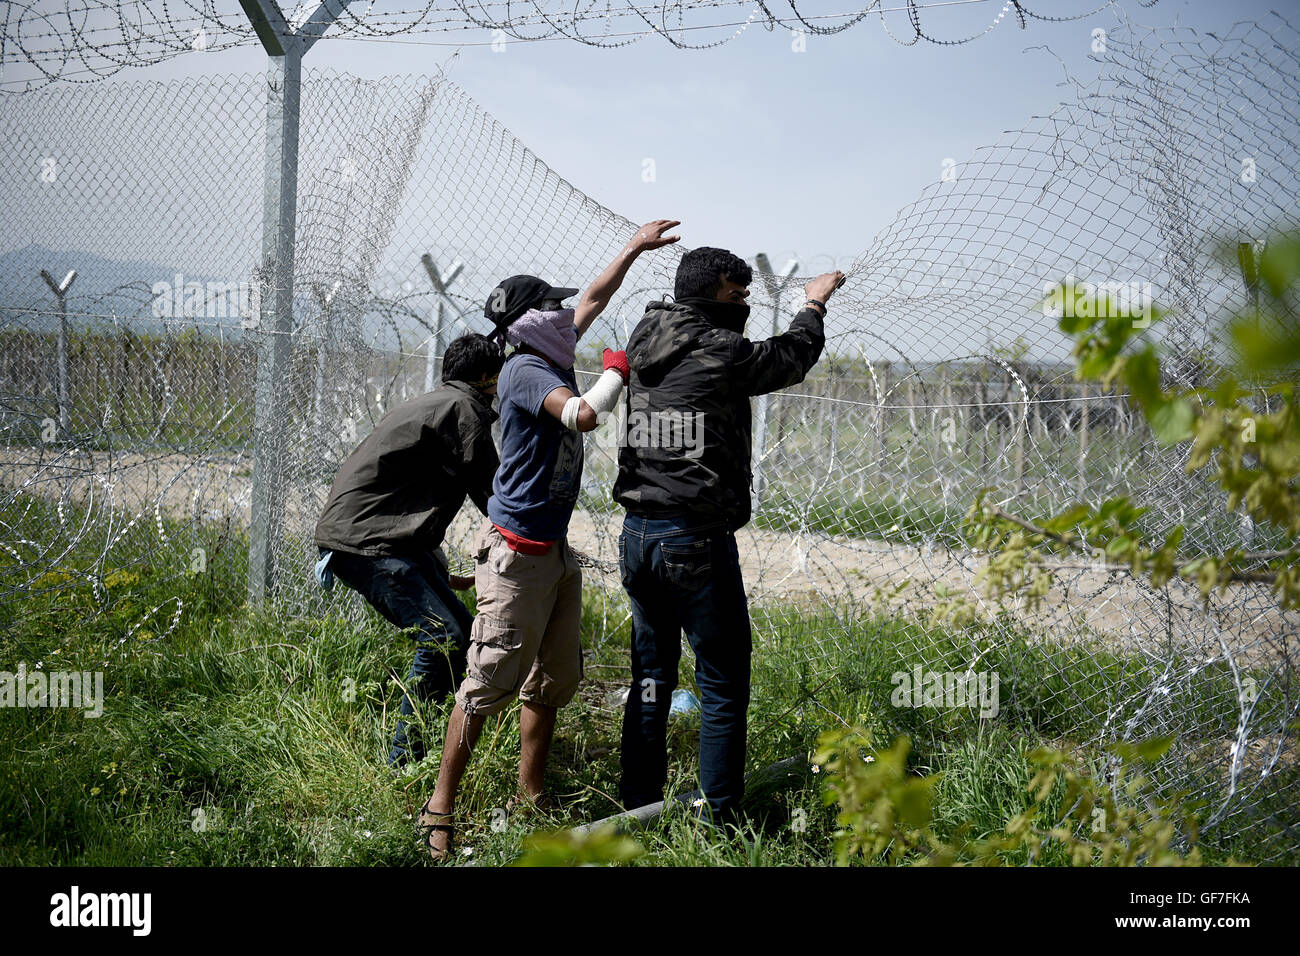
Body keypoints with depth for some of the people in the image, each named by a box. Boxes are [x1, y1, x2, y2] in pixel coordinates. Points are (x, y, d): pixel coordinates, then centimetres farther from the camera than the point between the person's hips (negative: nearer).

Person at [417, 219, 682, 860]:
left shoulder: (550, 359, 11)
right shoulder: (525, 369, -15)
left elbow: (593, 300, 27)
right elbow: (584, 416, -30)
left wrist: (635, 248, 30)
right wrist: (616, 370, -12)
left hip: (555, 550, 10)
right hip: (517, 553, -10)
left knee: (552, 681, 12)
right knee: (490, 682, -8)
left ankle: (529, 802, 19)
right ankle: (439, 809, -2)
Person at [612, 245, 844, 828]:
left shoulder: (644, 347, 7)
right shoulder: (723, 353, -11)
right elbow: (792, 357, 8)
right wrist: (814, 306, 26)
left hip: (636, 535, 7)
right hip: (697, 542, -7)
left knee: (651, 674, 16)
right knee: (723, 680, 2)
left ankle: (638, 803, 20)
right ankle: (719, 817, 5)